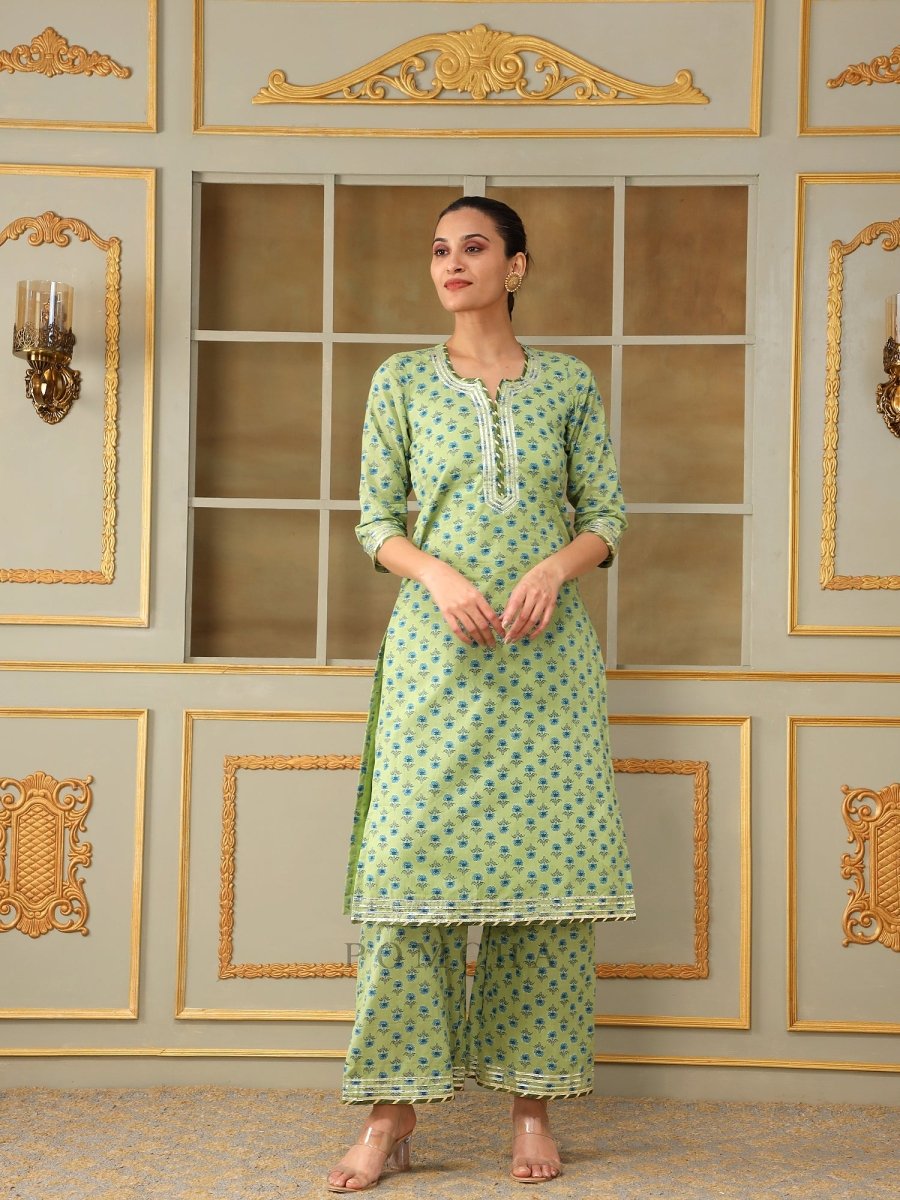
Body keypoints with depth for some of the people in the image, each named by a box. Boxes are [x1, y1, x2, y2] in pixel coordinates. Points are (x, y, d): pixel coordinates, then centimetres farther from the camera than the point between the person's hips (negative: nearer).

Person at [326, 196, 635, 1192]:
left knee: (546, 856, -2)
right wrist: (440, 575, -13)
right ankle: (392, 1117, 0)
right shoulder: (401, 382, 9)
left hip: (547, 652, 1)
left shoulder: (569, 385, 9)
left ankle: (533, 1107, 8)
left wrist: (554, 568, -12)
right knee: (414, 851, -6)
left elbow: (606, 515, 8)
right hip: (436, 652, 0)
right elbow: (377, 521, 6)